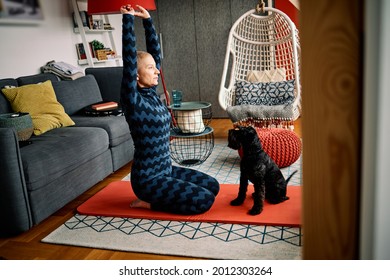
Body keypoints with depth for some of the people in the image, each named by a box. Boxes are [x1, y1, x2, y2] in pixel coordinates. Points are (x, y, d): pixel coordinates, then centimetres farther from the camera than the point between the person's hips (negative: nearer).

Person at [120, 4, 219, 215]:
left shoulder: (151, 93, 3)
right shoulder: (133, 101, -18)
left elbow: (155, 52, 6)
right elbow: (129, 59, -27)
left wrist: (147, 20, 3)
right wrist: (128, 18, -22)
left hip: (166, 170, 9)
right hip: (148, 179, -9)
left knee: (212, 186, 8)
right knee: (205, 200, -13)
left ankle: (159, 196, 14)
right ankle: (149, 202, 1)